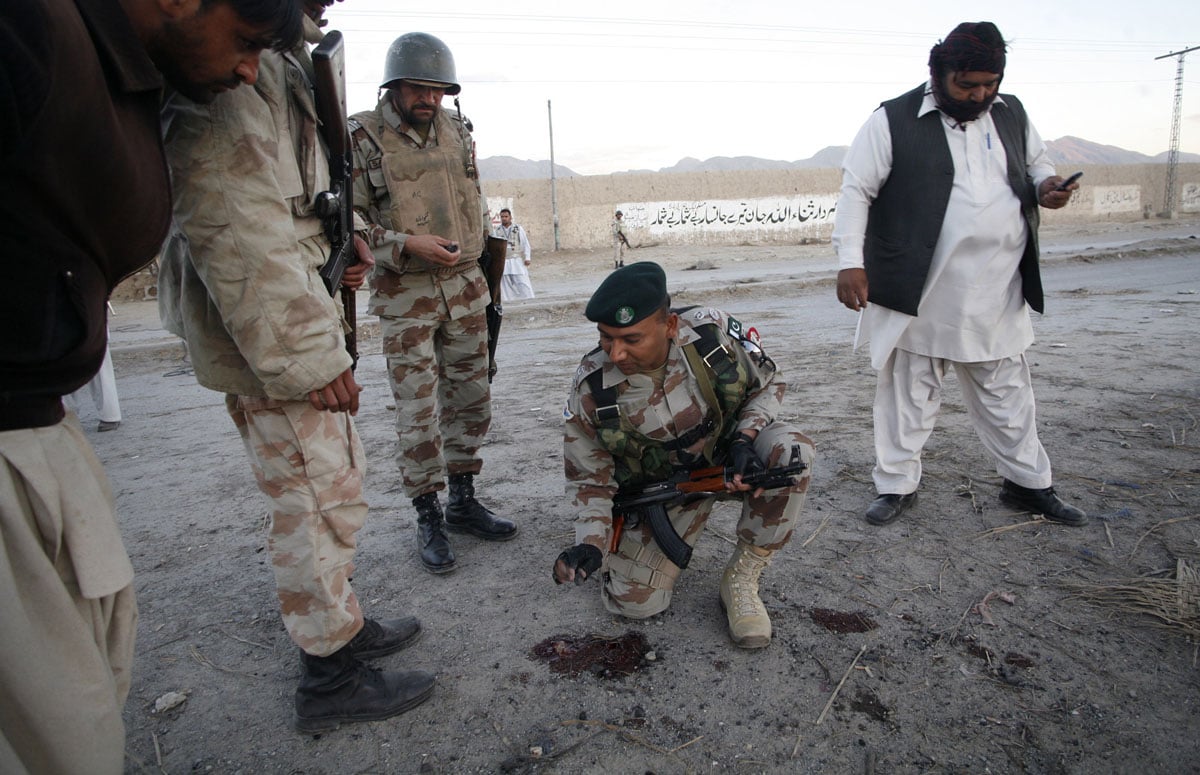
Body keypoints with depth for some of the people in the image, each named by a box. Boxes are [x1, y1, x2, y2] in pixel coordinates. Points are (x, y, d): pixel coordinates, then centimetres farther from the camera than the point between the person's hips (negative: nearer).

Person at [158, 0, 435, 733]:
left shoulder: (276, 59, 18)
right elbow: (232, 223, -25)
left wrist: (337, 236, 9)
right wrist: (311, 356, -25)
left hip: (292, 321, 11)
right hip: (268, 337, -11)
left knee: (337, 477, 20)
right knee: (320, 501, -1)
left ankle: (344, 624, 37)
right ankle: (330, 679, 17)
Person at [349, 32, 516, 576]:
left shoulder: (456, 131, 9)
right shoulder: (361, 138, -6)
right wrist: (407, 245, -20)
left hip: (464, 287, 5)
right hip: (404, 296, -5)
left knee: (470, 401, 9)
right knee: (418, 411, -2)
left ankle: (462, 501, 25)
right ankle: (429, 519, 12)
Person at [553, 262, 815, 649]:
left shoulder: (711, 330, -24)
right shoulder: (591, 389, -23)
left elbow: (768, 382, -4)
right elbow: (591, 481, -10)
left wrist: (744, 438, -23)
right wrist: (590, 545, -27)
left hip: (728, 453, 1)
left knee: (791, 450, -32)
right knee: (635, 602, -12)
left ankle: (741, 578, -12)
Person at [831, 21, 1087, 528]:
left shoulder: (1012, 115, 11)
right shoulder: (894, 121, -7)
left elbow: (1035, 164, 25)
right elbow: (856, 190, -9)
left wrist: (1045, 187, 1)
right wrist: (850, 262, -18)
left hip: (997, 299, 5)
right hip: (919, 296, -5)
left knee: (1008, 396, 16)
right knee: (908, 395, 6)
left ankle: (1029, 484, 32)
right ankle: (897, 486, 21)